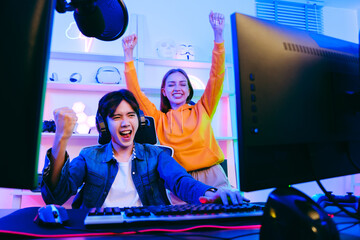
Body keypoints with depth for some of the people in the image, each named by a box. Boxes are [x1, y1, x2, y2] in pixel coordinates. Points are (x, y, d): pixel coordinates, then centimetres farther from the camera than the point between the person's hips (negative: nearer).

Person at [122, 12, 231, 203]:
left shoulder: (202, 110, 12)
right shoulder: (159, 119, 12)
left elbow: (216, 78, 6)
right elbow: (135, 92, 9)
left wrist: (218, 35, 0)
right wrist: (128, 55, 5)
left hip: (211, 177, 1)